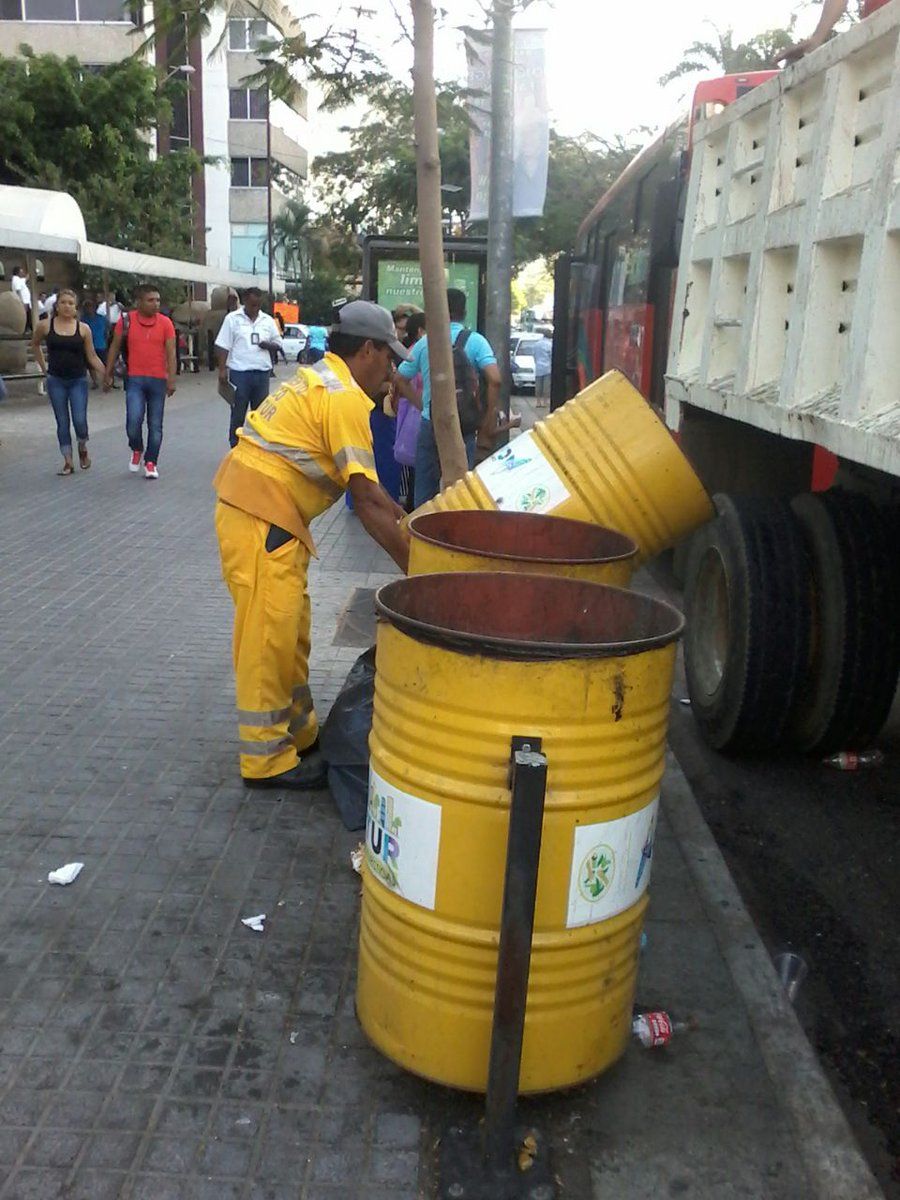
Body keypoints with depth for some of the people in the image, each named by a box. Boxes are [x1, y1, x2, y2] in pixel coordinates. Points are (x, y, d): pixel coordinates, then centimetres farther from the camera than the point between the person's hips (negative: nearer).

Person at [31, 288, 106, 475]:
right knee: (62, 423, 3)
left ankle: (83, 449, 22)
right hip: (56, 381, 1)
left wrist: (106, 374, -7)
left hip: (78, 380, -1)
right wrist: (43, 367, 14)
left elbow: (92, 356, 3)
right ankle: (68, 462, 11)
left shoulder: (83, 328, -2)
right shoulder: (45, 325, -1)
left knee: (80, 420, -9)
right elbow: (35, 344, 17)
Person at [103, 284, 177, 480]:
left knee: (155, 425, 5)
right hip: (135, 379, -1)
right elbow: (114, 348, 8)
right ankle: (136, 450, 16)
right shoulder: (126, 320, 0)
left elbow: (171, 353, -1)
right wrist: (108, 375, 7)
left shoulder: (165, 323, 0)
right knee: (133, 420, -14)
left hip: (158, 380, 1)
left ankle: (150, 463, 18)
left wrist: (171, 379, -11)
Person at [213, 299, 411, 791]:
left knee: (290, 632, 17)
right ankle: (267, 760, 7)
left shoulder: (322, 381, 17)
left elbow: (363, 482, 21)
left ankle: (299, 734, 29)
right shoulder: (345, 398, -14)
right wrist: (413, 565, -14)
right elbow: (365, 498, -18)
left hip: (270, 515, 11)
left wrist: (401, 518, 19)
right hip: (261, 517, -11)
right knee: (269, 636, -3)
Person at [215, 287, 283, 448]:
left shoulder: (268, 320, 9)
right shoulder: (232, 319, 0)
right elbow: (223, 346, -2)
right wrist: (222, 369, -10)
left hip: (262, 372, 3)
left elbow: (278, 342, 15)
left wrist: (268, 345, -8)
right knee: (238, 414, 2)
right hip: (239, 372, -3)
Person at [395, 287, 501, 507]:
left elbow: (400, 380, 6)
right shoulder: (475, 341, -5)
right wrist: (490, 418, -8)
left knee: (425, 488, 11)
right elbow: (494, 379, -17)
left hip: (430, 423, 2)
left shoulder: (425, 342, 3)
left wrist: (421, 404, 13)